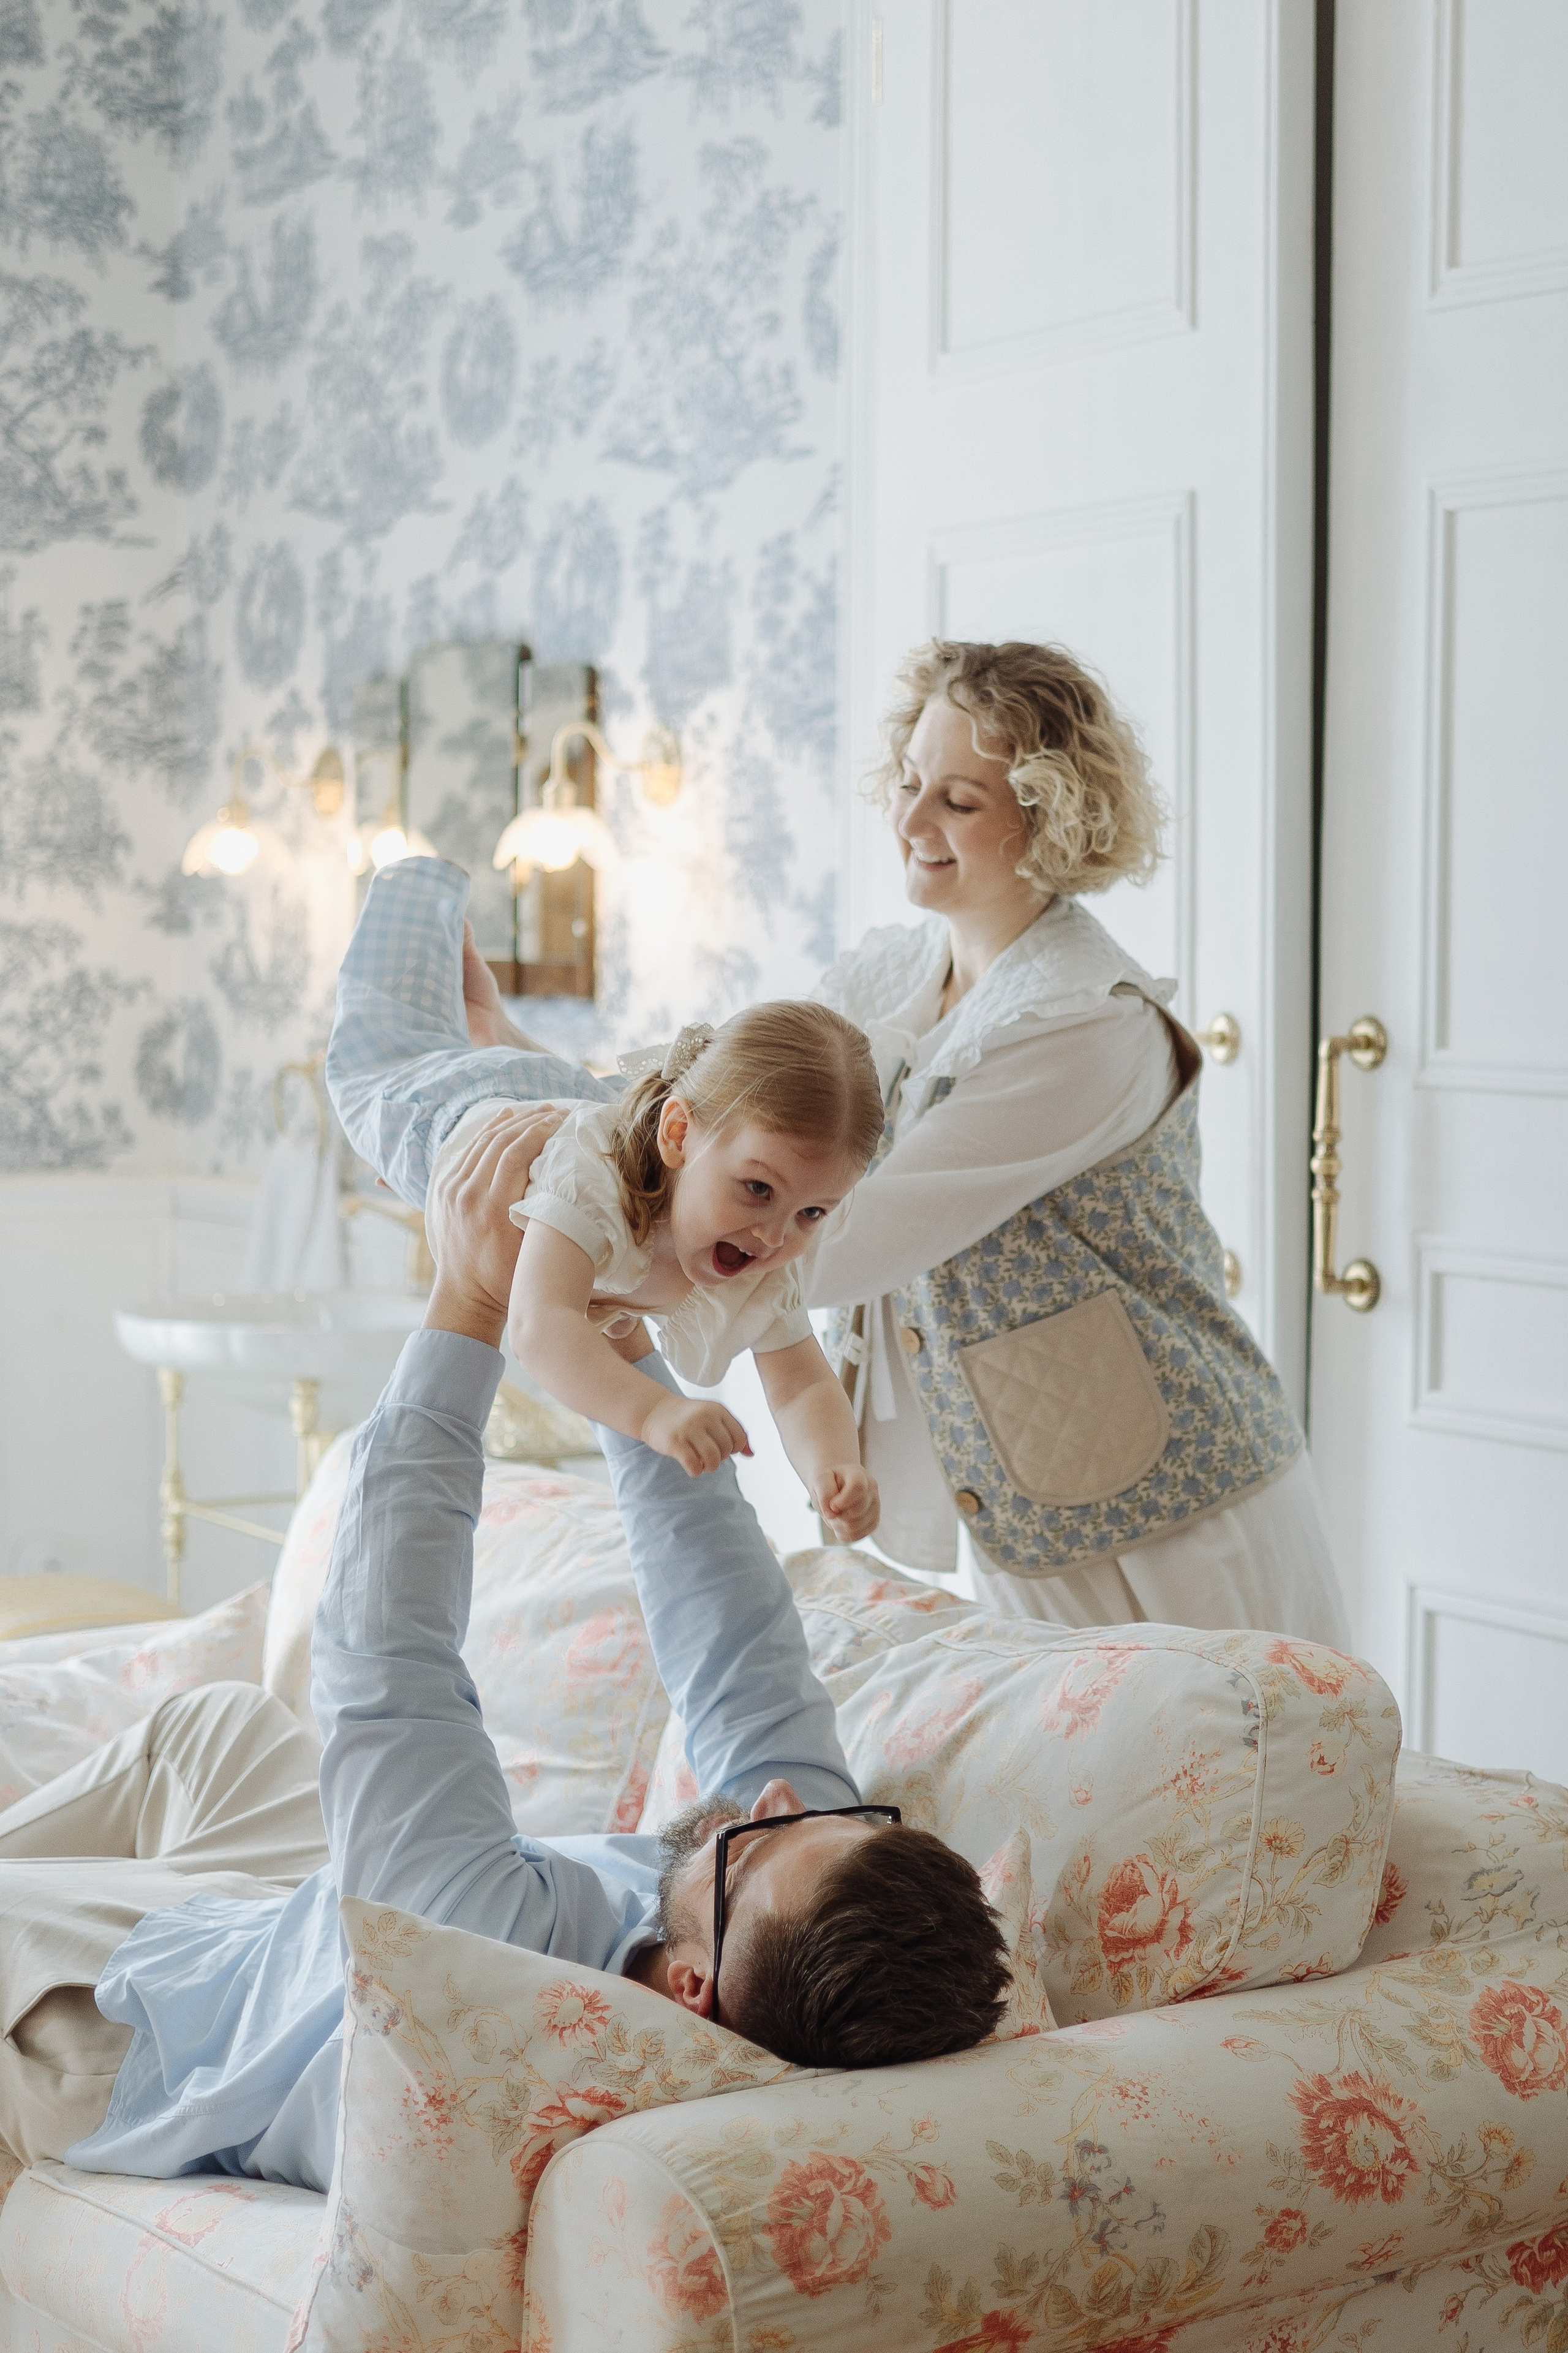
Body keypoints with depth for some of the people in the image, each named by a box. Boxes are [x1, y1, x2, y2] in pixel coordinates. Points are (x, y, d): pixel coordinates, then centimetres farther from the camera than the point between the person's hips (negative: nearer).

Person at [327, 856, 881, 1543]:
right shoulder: (592, 1179, -53)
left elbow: (804, 1389, -33)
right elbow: (541, 1330, -65)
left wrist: (834, 1468, -56)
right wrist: (652, 1411, -81)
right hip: (441, 1108, -2)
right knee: (382, 1042, 29)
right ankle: (433, 898, 50)